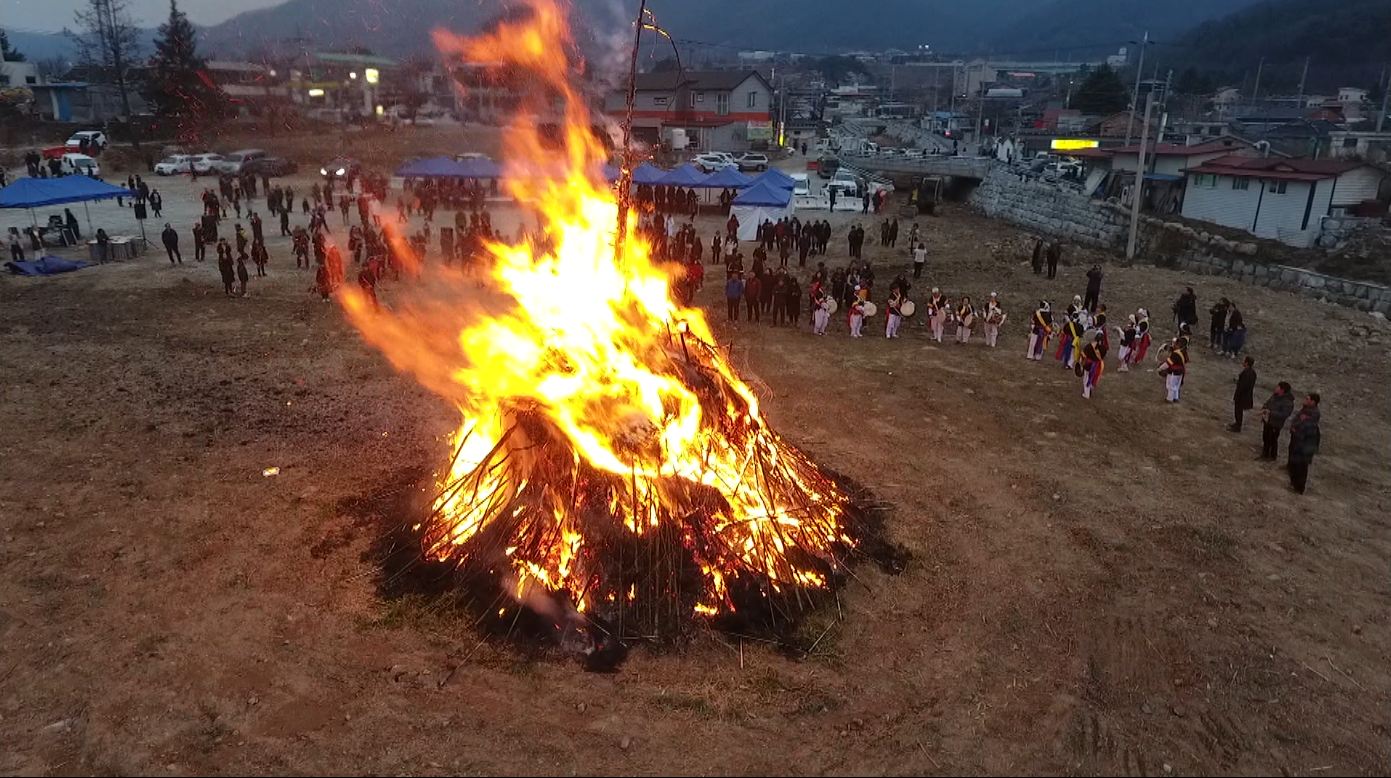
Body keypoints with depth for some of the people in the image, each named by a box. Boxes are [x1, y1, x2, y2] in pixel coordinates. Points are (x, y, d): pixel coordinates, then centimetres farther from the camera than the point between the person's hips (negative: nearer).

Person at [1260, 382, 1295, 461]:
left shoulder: (1288, 402, -24)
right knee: (1265, 438, 22)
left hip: (1275, 424, -8)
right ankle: (1265, 453, 41)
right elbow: (1268, 402, 15)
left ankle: (1273, 456, 29)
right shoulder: (1275, 395, -1)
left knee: (1273, 440, 9)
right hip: (1267, 420, 8)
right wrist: (1263, 409, -4)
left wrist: (1270, 412, -31)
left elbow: (1284, 414, -28)